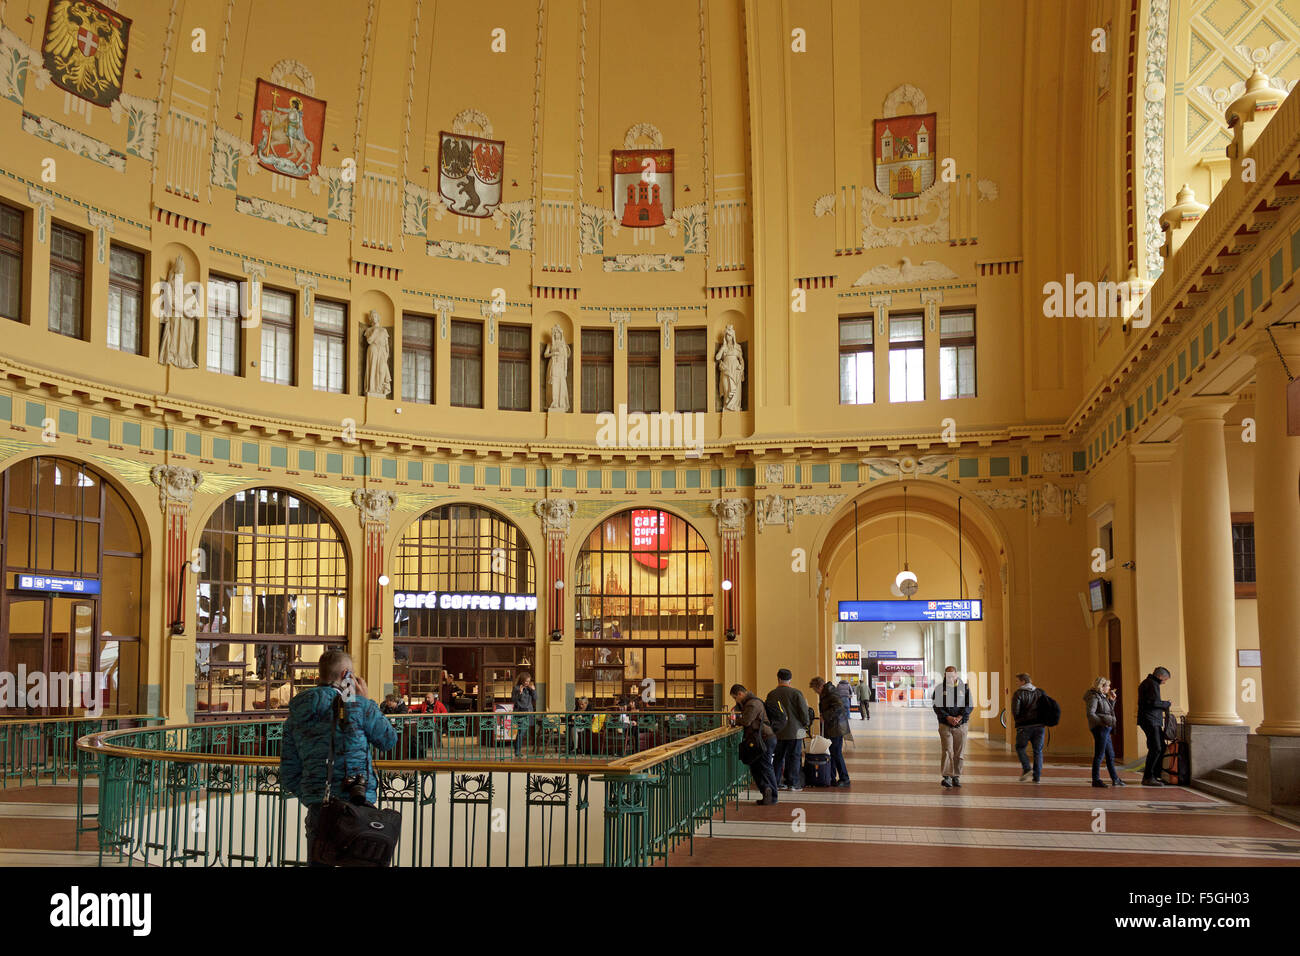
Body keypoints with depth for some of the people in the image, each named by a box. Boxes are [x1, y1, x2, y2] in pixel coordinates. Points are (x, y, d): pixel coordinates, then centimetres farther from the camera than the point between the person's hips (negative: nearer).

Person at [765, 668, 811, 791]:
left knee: (778, 757, 12)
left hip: (777, 732, 3)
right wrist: (806, 723, 7)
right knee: (794, 757, 3)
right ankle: (793, 783, 0)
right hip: (794, 731, -3)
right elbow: (804, 711, -10)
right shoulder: (796, 693, -10)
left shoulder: (771, 694, 1)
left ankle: (776, 783, 14)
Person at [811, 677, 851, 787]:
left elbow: (839, 707, -28)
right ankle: (832, 779, 16)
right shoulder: (824, 694, 16)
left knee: (836, 753, -5)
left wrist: (825, 716, -25)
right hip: (829, 728, 10)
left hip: (836, 728, -10)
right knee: (830, 753, 10)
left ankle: (844, 779, 3)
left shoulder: (831, 692, -15)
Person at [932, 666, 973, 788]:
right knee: (947, 751, -11)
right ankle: (947, 777, -12)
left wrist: (959, 717, -13)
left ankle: (956, 777, 15)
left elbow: (970, 705, 0)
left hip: (961, 725, 2)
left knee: (959, 753, 5)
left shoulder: (964, 688, 6)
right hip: (945, 724, -2)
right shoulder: (939, 689, 3)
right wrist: (947, 717, -16)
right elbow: (937, 706, -2)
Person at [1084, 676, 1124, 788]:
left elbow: (1110, 711, 25)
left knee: (1110, 755, 14)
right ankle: (1096, 780, -2)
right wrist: (1102, 722, -23)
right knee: (1099, 755, -6)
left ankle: (1115, 779, 21)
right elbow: (1090, 713, -20)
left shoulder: (1102, 697, 17)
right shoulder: (1094, 697, -12)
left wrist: (1112, 700, 13)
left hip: (1105, 729, 10)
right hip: (1099, 728, -10)